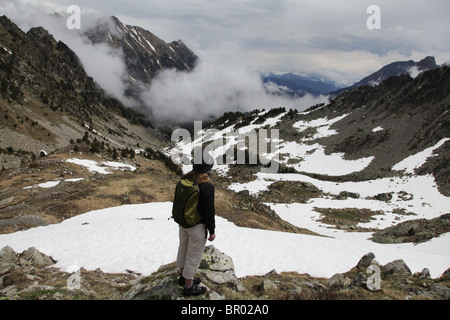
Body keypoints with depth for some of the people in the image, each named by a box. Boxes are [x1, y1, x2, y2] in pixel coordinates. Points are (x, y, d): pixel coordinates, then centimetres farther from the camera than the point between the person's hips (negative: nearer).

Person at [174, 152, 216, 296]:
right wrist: (212, 231, -10)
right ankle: (188, 286, 23)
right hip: (197, 226, -8)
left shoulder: (185, 180, -6)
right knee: (194, 255, 8)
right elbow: (209, 211, -21)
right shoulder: (206, 186, -27)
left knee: (183, 249, 24)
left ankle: (183, 276, 44)